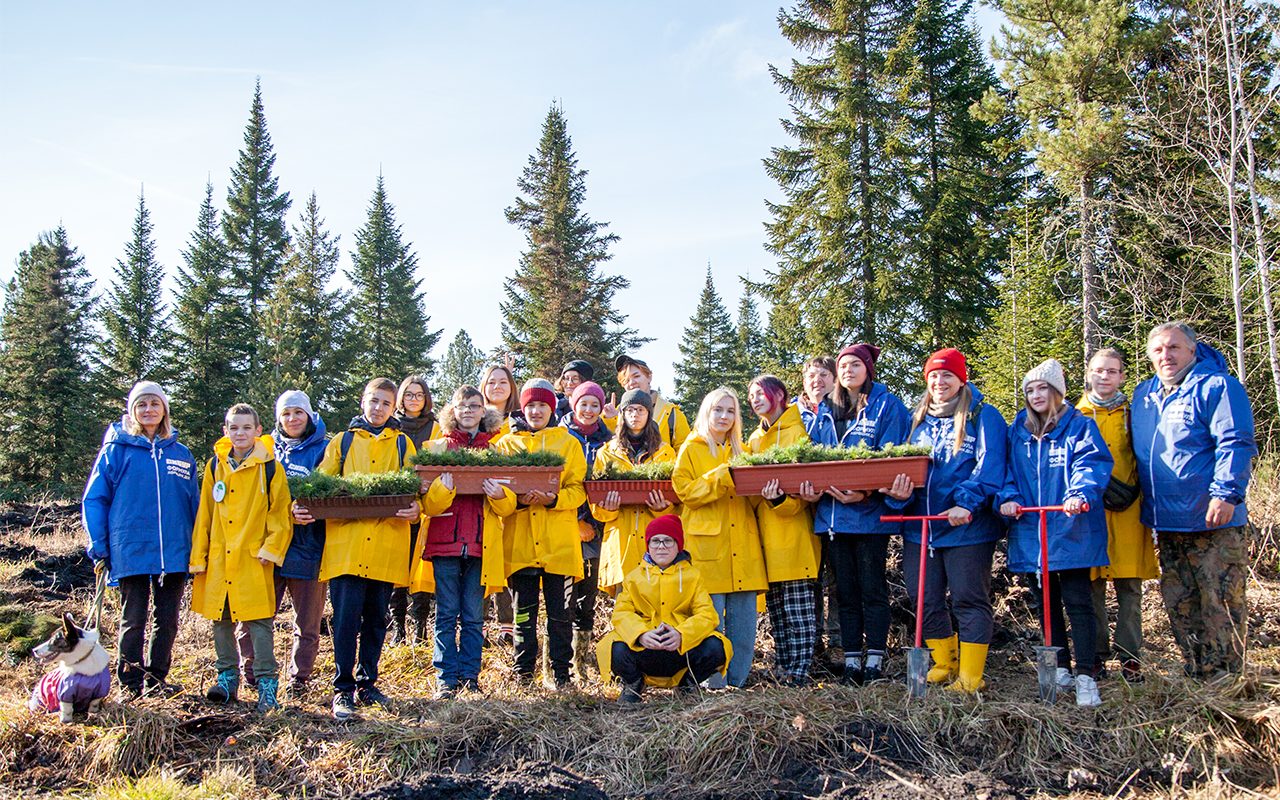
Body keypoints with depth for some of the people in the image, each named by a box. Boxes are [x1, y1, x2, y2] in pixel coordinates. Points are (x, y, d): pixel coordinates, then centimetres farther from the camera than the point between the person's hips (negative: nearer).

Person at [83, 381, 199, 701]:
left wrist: (196, 548, 7)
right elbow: (93, 500, 2)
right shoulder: (116, 450, 1)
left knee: (166, 620, 8)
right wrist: (99, 548, -5)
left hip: (173, 553, 3)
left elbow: (194, 504, 13)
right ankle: (129, 683, 14)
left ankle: (156, 679, 20)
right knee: (133, 621, 3)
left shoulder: (180, 453, 9)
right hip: (130, 552, -3)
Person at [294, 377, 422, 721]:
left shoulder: (403, 444, 13)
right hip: (345, 545, -1)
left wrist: (415, 509, -14)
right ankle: (343, 689, 3)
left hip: (386, 547, 1)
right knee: (346, 619, -5)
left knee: (376, 620, 10)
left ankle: (367, 683, 22)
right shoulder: (342, 442, 13)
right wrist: (303, 507, -10)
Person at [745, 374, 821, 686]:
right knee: (775, 605, 10)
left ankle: (799, 670, -4)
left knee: (797, 607, -7)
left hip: (794, 532, -7)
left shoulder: (798, 431, -2)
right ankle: (782, 666, 17)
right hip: (766, 535, 7)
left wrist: (781, 499, -29)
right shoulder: (755, 439, 19)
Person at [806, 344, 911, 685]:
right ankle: (851, 661, 16)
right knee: (845, 590, 10)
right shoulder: (825, 410, 15)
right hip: (832, 512, 5)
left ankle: (875, 661, 8)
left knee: (872, 588, 1)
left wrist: (866, 493, -22)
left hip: (870, 512, -5)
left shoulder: (887, 405, -2)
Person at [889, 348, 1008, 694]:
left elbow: (989, 467, -13)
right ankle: (945, 663, 26)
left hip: (967, 527, -6)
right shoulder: (918, 419, 16)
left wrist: (966, 503, -26)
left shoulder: (983, 417, -2)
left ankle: (970, 676, 6)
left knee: (969, 600, -1)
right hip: (920, 526, 6)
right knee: (924, 600, 10)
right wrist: (899, 492, -10)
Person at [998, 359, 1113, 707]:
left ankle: (1085, 675, -3)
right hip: (1031, 531, 5)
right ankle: (1060, 668, 23)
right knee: (1047, 602, 12)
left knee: (1077, 601, -6)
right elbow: (1008, 469, 11)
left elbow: (1092, 463, -14)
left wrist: (1081, 494, -32)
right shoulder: (1018, 430, 12)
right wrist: (1008, 497, -8)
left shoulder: (1079, 426, -1)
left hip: (1070, 530, -5)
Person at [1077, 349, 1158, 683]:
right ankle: (1096, 655, 10)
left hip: (1128, 511, 0)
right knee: (1092, 586, 1)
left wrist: (1133, 490, -2)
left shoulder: (1133, 414, 11)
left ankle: (1130, 656, 8)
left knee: (1129, 587, 0)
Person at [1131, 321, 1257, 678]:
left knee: (1220, 603, -3)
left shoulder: (1216, 387, -6)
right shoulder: (1143, 394, 15)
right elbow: (1138, 451, 27)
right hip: (1166, 524, 7)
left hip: (1212, 520, -7)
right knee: (1179, 606, 12)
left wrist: (1225, 493, -22)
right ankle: (1196, 675, 22)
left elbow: (1235, 445, -14)